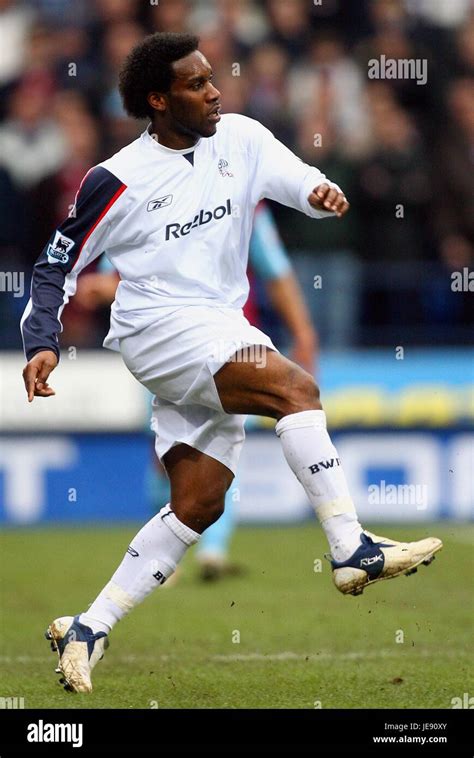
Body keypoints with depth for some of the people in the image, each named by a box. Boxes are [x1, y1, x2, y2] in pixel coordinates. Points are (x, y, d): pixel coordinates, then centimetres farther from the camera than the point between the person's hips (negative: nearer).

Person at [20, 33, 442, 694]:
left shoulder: (241, 138, 6)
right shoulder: (117, 181, -6)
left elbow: (297, 180, 1)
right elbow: (58, 265, 2)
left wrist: (323, 192, -23)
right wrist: (43, 344, -10)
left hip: (220, 334, 7)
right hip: (160, 325, -7)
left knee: (198, 504, 1)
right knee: (296, 388, -26)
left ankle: (88, 631, 6)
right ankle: (352, 551, -30)